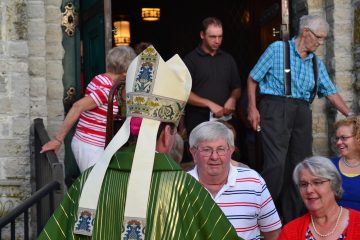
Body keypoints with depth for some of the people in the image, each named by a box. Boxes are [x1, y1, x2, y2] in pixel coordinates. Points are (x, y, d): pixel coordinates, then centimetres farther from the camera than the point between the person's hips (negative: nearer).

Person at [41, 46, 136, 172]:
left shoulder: (99, 79, 8)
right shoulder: (108, 88, -19)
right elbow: (78, 106, -25)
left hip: (85, 142, 9)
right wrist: (58, 139, -23)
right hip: (89, 147, -9)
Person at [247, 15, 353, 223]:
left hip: (302, 112, 6)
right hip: (275, 108, -6)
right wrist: (252, 108, -5)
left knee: (300, 164, 5)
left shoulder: (316, 63, 15)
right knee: (276, 163, -16)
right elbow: (253, 78, 3)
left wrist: (350, 115, 3)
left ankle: (294, 219, 16)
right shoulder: (277, 49, 1)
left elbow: (331, 92, 14)